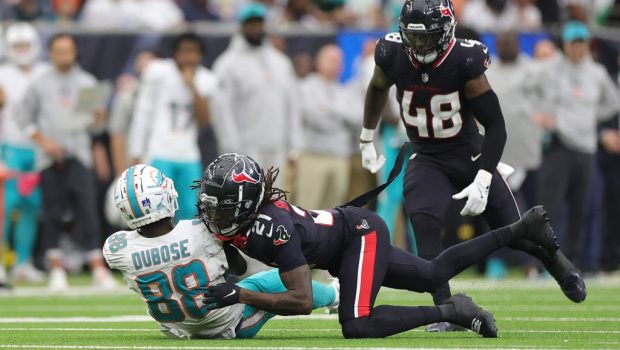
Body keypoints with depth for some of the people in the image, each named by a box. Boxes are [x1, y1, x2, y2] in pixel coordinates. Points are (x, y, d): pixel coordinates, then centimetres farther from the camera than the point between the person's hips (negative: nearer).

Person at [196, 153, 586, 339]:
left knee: (357, 326, -24)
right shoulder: (234, 224, -14)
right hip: (345, 243, 8)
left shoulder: (270, 229, -36)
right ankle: (522, 228, 33)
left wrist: (240, 296, -40)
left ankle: (451, 312, -9)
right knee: (435, 276, 21)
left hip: (360, 234, -8)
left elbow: (303, 301, -37)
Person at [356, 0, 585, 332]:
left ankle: (559, 263, 40)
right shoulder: (392, 55, -15)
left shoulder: (465, 61, -25)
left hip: (471, 155, -2)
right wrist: (366, 139, 19)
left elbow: (495, 125, -19)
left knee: (514, 232, 6)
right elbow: (377, 89, 11)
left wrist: (482, 181, -26)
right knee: (424, 222, -26)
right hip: (428, 161, 2)